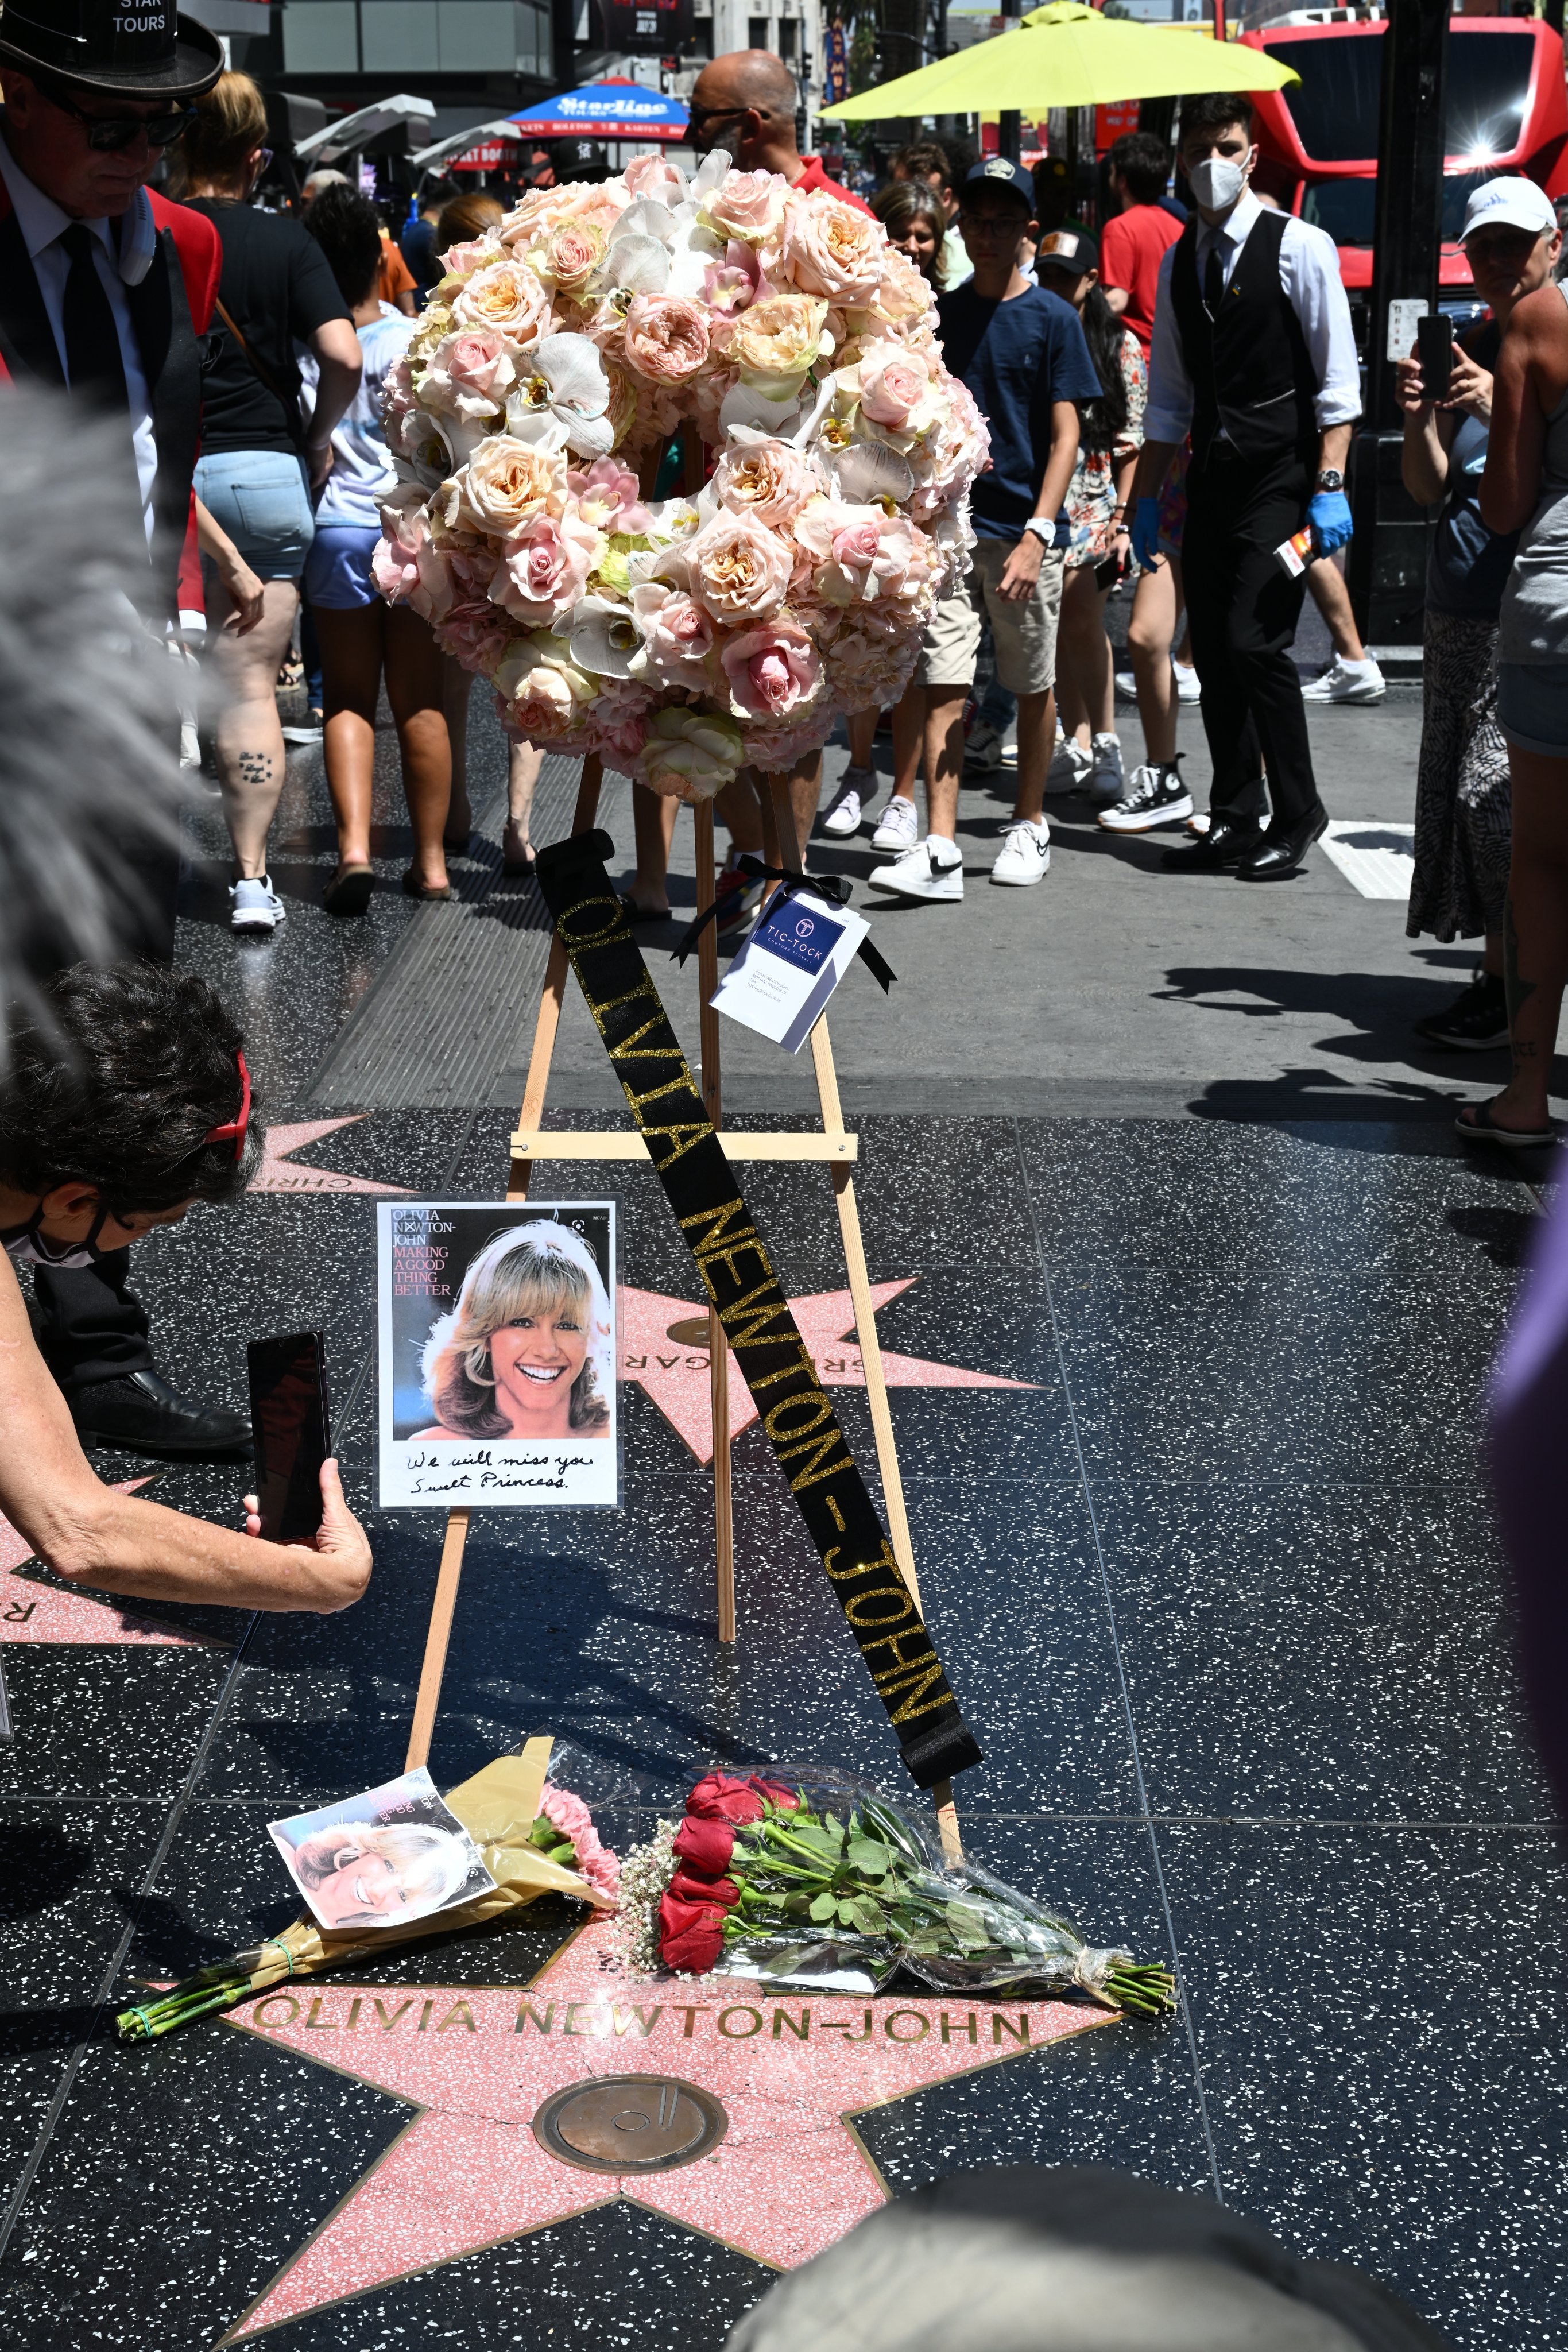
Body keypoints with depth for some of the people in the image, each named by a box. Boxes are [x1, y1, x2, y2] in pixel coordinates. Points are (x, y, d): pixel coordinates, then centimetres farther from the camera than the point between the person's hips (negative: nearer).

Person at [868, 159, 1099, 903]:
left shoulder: (1053, 319, 0)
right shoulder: (939, 315, 9)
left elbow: (1065, 436, -5)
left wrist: (1038, 534, -14)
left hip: (1025, 526, -2)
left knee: (1033, 685, 9)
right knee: (944, 685, -5)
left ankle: (1028, 827, 25)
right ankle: (939, 850, -8)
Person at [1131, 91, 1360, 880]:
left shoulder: (1299, 246, -5)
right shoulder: (1179, 260, 13)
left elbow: (1338, 378, -7)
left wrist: (1330, 486, -14)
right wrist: (1146, 497, 15)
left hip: (1281, 479, -6)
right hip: (1212, 479, 6)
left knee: (1254, 642, -14)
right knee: (1213, 652, 6)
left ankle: (1296, 817, 1)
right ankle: (1234, 823, 15)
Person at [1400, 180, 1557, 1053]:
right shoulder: (1469, 350, 14)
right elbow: (1431, 487, 11)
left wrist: (1505, 408, -25)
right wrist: (1418, 417, -7)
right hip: (1460, 603, 7)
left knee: (1501, 789, -10)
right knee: (1463, 786, 6)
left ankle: (1505, 979, -4)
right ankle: (1504, 966, 13)